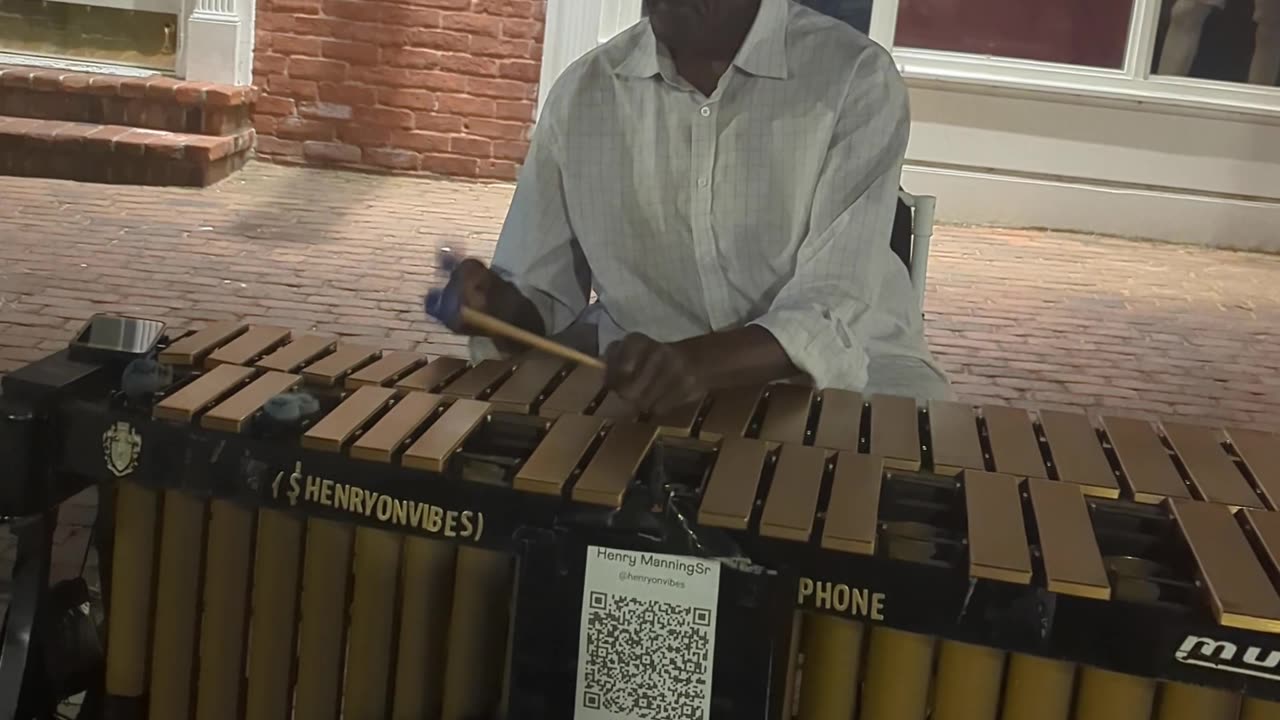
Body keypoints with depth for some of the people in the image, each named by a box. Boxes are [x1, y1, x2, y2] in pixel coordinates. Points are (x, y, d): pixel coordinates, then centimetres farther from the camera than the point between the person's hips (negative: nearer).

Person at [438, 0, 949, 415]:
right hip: (642, 375, 4)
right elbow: (539, 302, 5)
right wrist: (500, 309, -19)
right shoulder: (581, 93, 0)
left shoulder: (857, 79, -13)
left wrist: (697, 363, -40)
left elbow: (834, 310, -22)